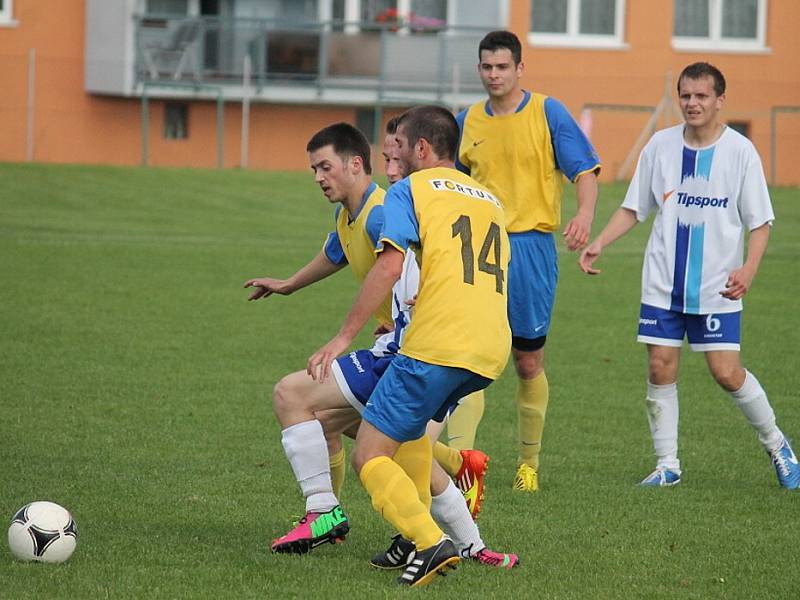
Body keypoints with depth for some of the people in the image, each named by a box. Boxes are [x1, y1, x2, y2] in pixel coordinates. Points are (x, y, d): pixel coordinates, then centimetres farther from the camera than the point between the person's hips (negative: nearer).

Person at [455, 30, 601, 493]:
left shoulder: (547, 113, -2)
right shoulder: (467, 121, 10)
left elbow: (585, 170, -6)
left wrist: (585, 215, -23)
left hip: (531, 245, -3)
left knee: (529, 363, 5)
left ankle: (529, 464, 20)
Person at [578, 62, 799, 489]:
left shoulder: (740, 151, -4)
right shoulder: (660, 146, 4)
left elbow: (760, 222, -2)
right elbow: (634, 208, 12)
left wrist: (748, 269, -18)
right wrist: (598, 243, -3)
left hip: (717, 288, -3)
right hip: (663, 283, 3)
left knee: (726, 372, -7)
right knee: (660, 368, -2)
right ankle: (667, 465, 8)